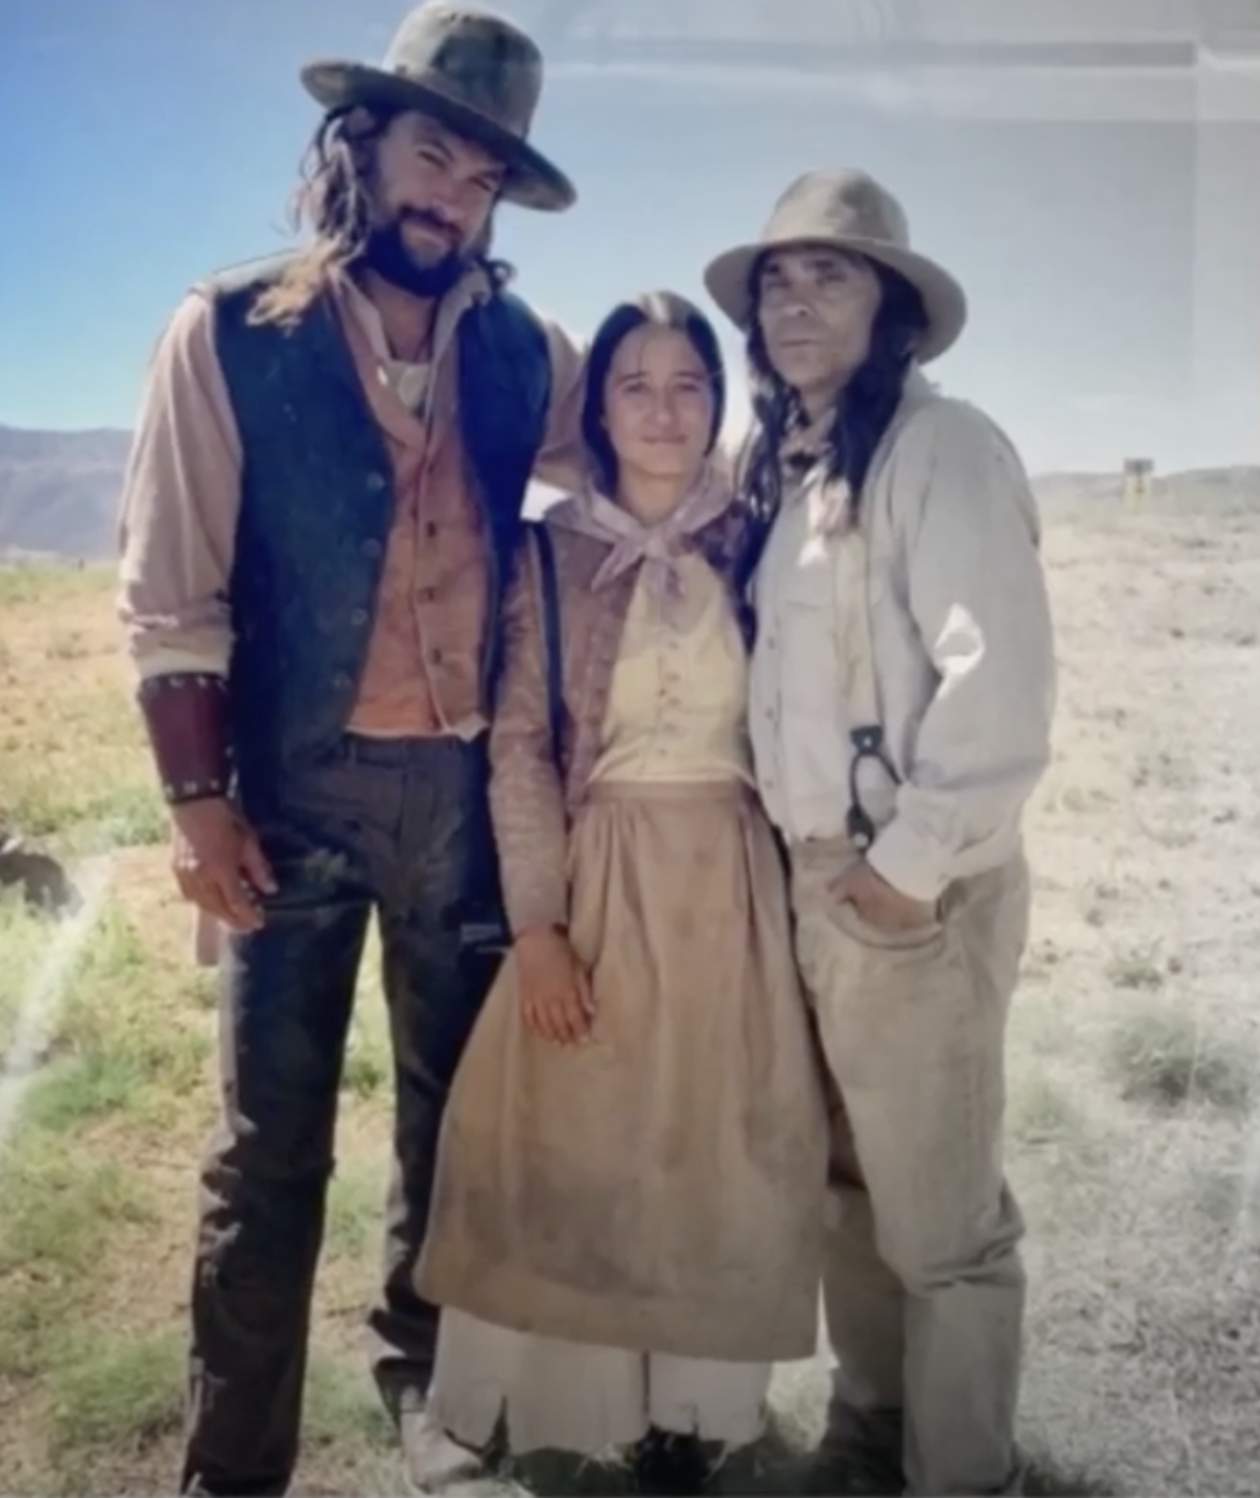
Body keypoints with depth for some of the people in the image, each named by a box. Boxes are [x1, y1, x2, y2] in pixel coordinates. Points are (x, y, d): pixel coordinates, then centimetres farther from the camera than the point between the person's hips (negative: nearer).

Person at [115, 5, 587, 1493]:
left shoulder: (522, 353, 5)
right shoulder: (230, 332, -5)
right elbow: (170, 594, -7)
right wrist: (198, 799, -11)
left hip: (468, 787, 4)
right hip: (297, 787, -4)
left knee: (452, 1101, 16)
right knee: (270, 1144, 3)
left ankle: (420, 1366, 37)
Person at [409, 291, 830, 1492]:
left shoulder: (749, 547, 3)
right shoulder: (551, 554, -1)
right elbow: (518, 748, -5)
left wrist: (798, 882, 5)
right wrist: (537, 924, -11)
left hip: (729, 882, 2)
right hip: (596, 877, -1)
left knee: (715, 1151, 7)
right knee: (582, 1145, 4)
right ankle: (592, 1395, 23)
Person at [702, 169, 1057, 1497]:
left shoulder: (938, 446, -12)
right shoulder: (781, 464, 13)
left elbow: (1000, 677, -20)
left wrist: (912, 864, -17)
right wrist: (811, 859, 8)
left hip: (912, 885, -8)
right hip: (813, 871, 8)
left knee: (939, 1211, 4)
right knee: (848, 1179, 19)